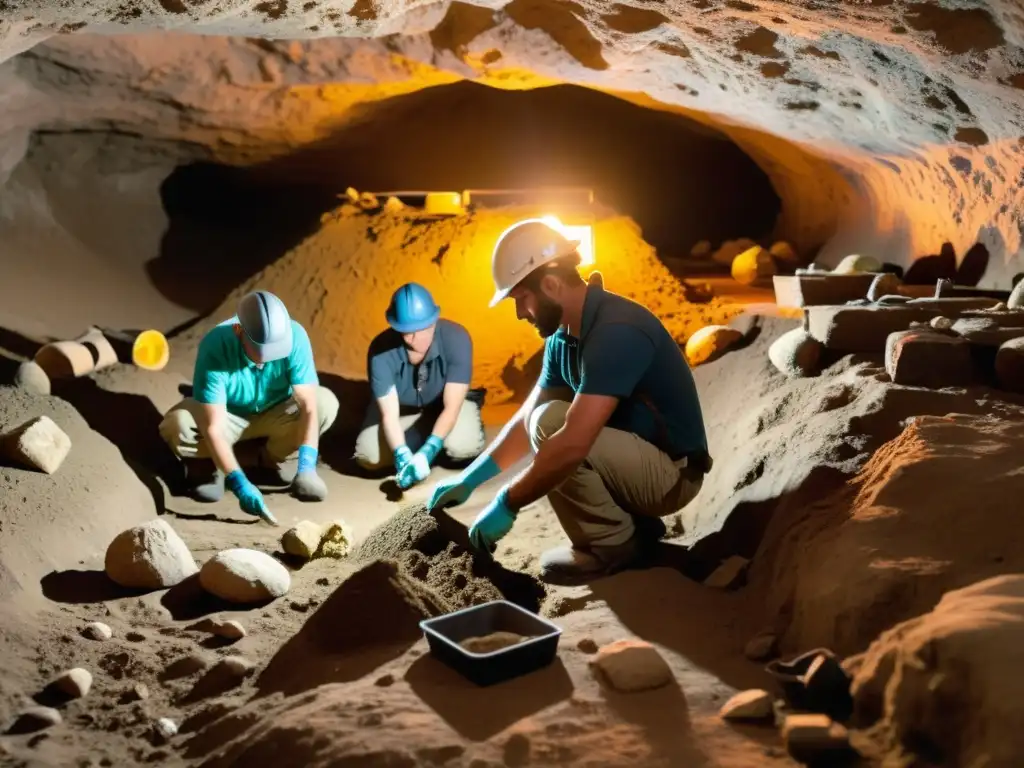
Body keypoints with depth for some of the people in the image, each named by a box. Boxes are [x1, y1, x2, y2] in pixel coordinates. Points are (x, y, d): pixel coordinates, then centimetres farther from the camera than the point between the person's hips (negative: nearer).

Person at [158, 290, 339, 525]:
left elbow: (308, 406, -31)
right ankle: (208, 464, 2)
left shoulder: (295, 337, -29)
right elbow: (214, 428, -34)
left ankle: (277, 458, 2)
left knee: (326, 403, -26)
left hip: (275, 414, 3)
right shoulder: (215, 347, -34)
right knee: (177, 425, -34)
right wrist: (240, 484, -45)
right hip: (228, 416, -2)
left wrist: (306, 467, -43)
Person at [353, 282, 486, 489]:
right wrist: (402, 456, -46)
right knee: (369, 457, -19)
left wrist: (427, 452, -45)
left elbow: (451, 407, -31)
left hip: (445, 404, -1)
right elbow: (389, 414, -27)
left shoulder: (456, 339, -34)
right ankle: (423, 433, 8)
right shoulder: (381, 350, -31)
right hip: (402, 407, 1)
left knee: (463, 447, -30)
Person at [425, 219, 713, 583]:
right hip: (632, 461, 9)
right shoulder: (563, 335, 2)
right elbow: (527, 419, 10)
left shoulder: (616, 331, -28)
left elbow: (572, 445, -35)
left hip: (671, 472, -9)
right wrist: (469, 478, 5)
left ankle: (610, 543, -7)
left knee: (551, 424, -26)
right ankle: (633, 524, 9)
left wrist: (506, 504, -26)